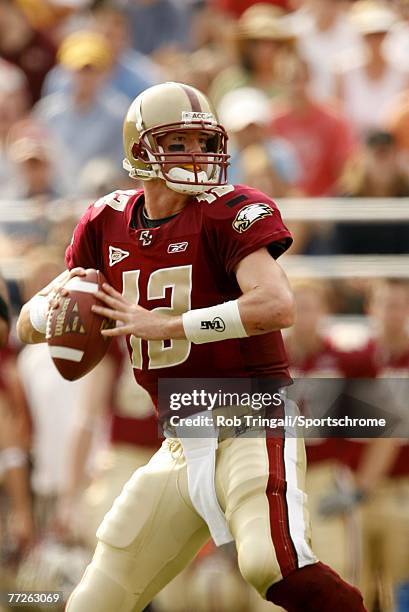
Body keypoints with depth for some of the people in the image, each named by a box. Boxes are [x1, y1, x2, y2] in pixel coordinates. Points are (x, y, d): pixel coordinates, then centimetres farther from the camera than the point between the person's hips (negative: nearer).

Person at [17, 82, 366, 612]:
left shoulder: (228, 213, -10)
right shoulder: (108, 225, 7)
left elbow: (276, 306, -27)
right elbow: (28, 325, 13)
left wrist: (162, 324, -26)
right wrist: (56, 305, -12)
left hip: (251, 422, -6)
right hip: (181, 444, 6)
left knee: (273, 564, -33)